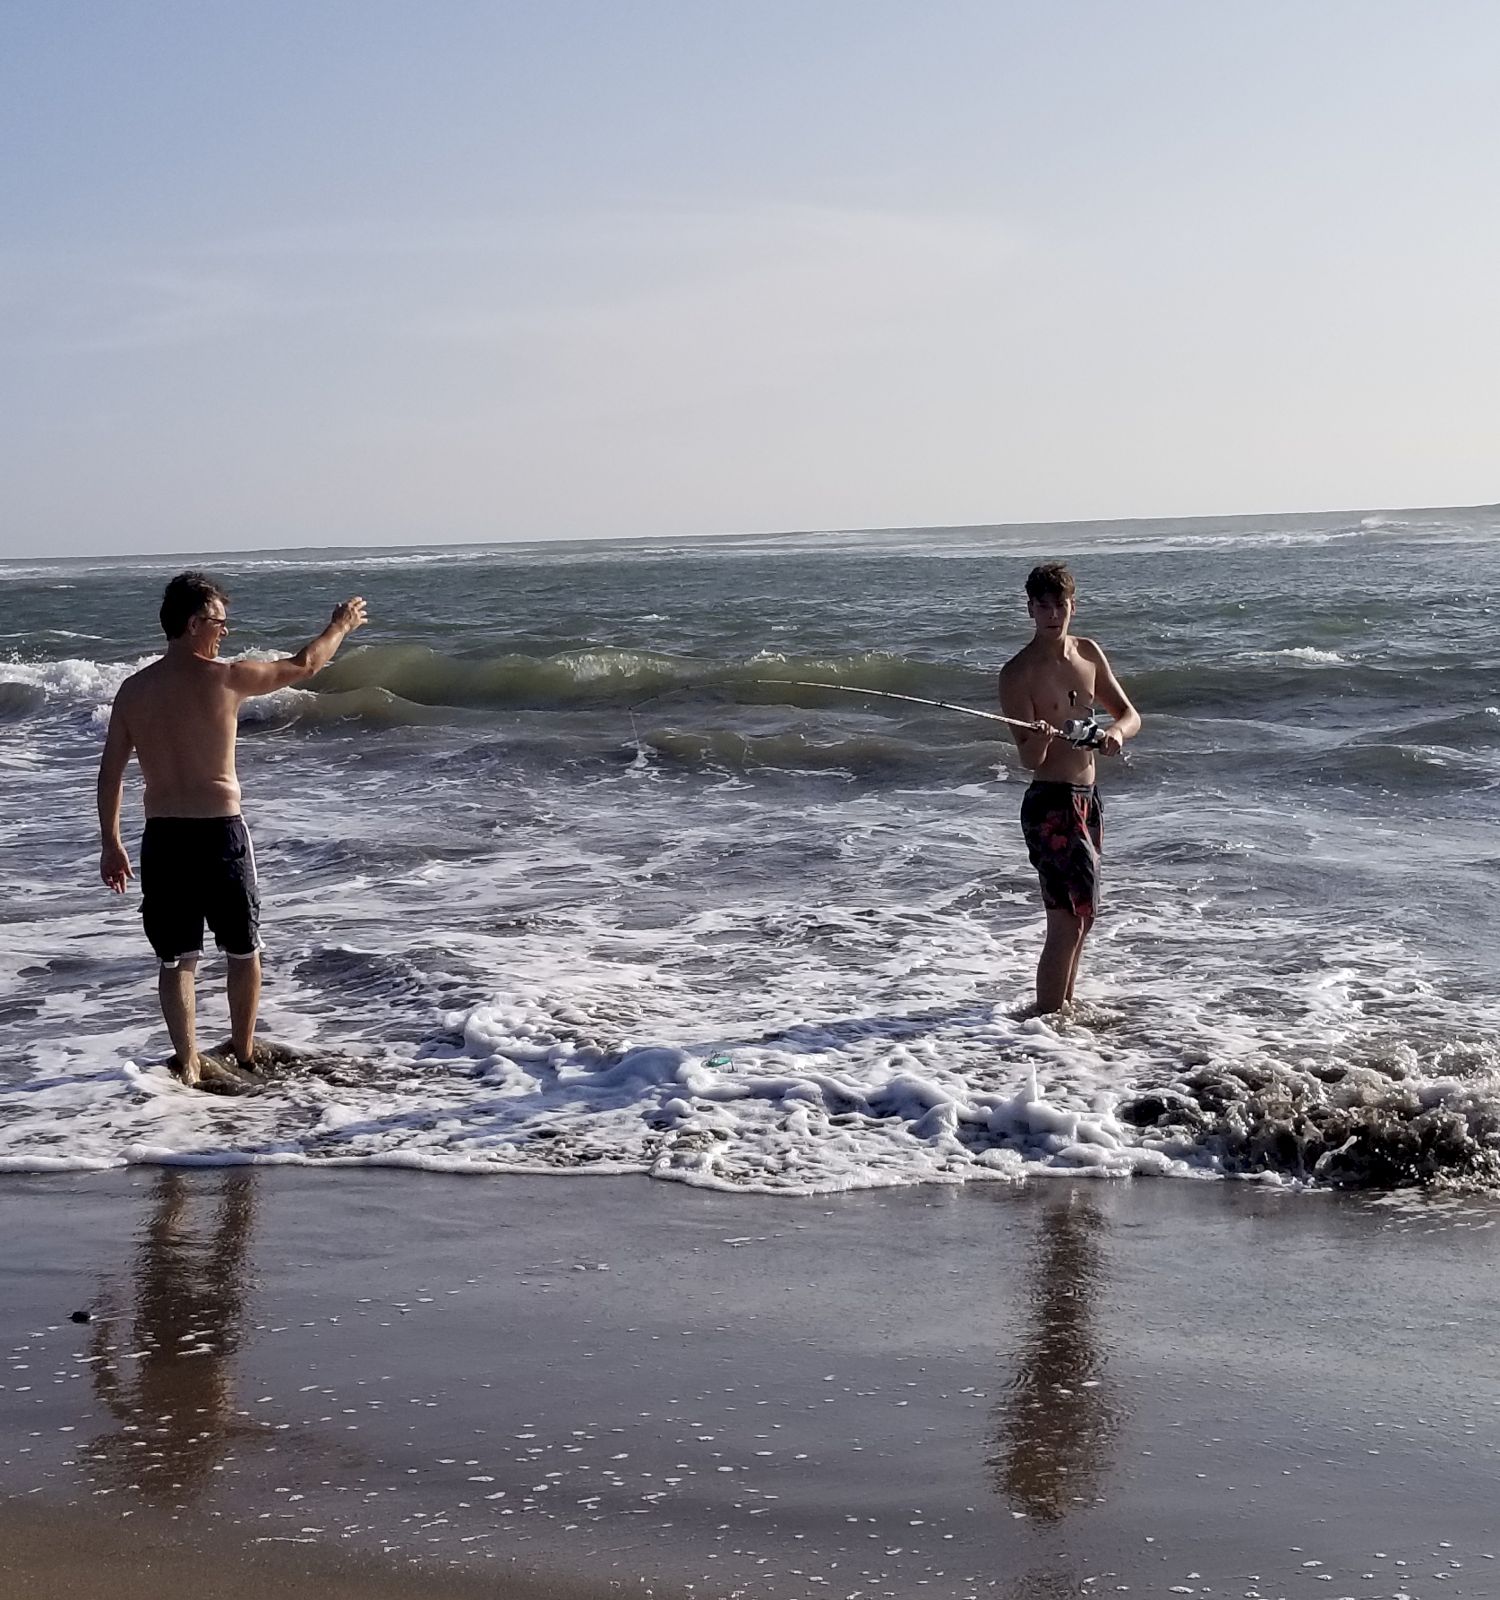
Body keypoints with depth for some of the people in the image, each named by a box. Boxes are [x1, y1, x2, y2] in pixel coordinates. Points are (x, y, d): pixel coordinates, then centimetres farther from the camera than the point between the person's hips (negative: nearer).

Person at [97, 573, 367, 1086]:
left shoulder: (133, 689, 3)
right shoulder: (226, 678, -9)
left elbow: (110, 771, 6)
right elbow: (302, 666, 5)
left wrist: (110, 843, 14)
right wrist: (340, 626, 23)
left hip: (162, 837, 3)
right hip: (219, 832, -3)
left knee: (176, 957, 10)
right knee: (244, 950, 16)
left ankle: (188, 1064, 7)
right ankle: (243, 1053, 28)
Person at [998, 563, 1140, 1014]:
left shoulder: (1088, 654, 8)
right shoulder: (1018, 672, -12)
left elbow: (1131, 716, 11)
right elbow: (1029, 758, -16)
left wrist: (1116, 732, -12)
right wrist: (1040, 738, -39)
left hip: (1087, 800, 8)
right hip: (1049, 803, -8)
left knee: (1080, 915, 16)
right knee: (1067, 921, -14)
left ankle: (1063, 1009, 27)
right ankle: (1045, 1019, -9)